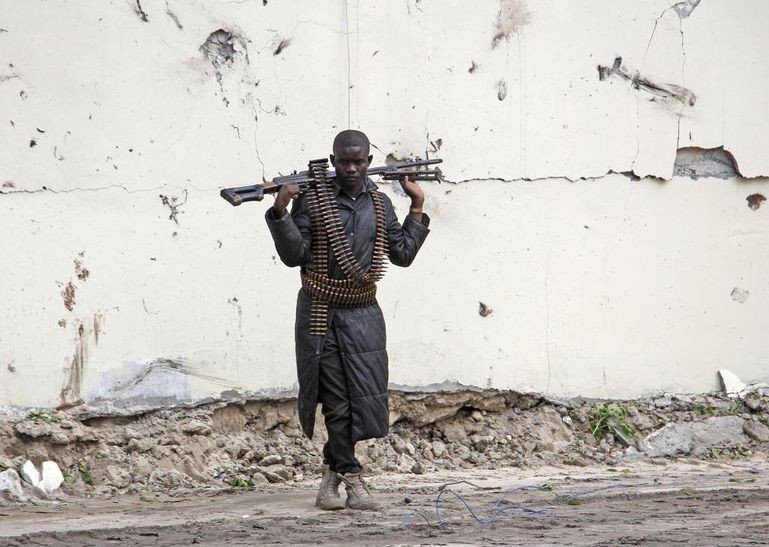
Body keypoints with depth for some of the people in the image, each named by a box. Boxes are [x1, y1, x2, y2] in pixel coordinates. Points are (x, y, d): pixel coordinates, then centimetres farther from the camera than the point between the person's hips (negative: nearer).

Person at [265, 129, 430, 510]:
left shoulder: (379, 204, 9)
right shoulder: (312, 200, -4)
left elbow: (402, 254, 11)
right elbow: (293, 256, -7)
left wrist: (417, 208, 9)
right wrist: (280, 212, -19)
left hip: (363, 314, 4)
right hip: (321, 313, -4)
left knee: (364, 397, -1)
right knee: (337, 401, -2)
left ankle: (333, 472, 14)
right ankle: (351, 477, 7)